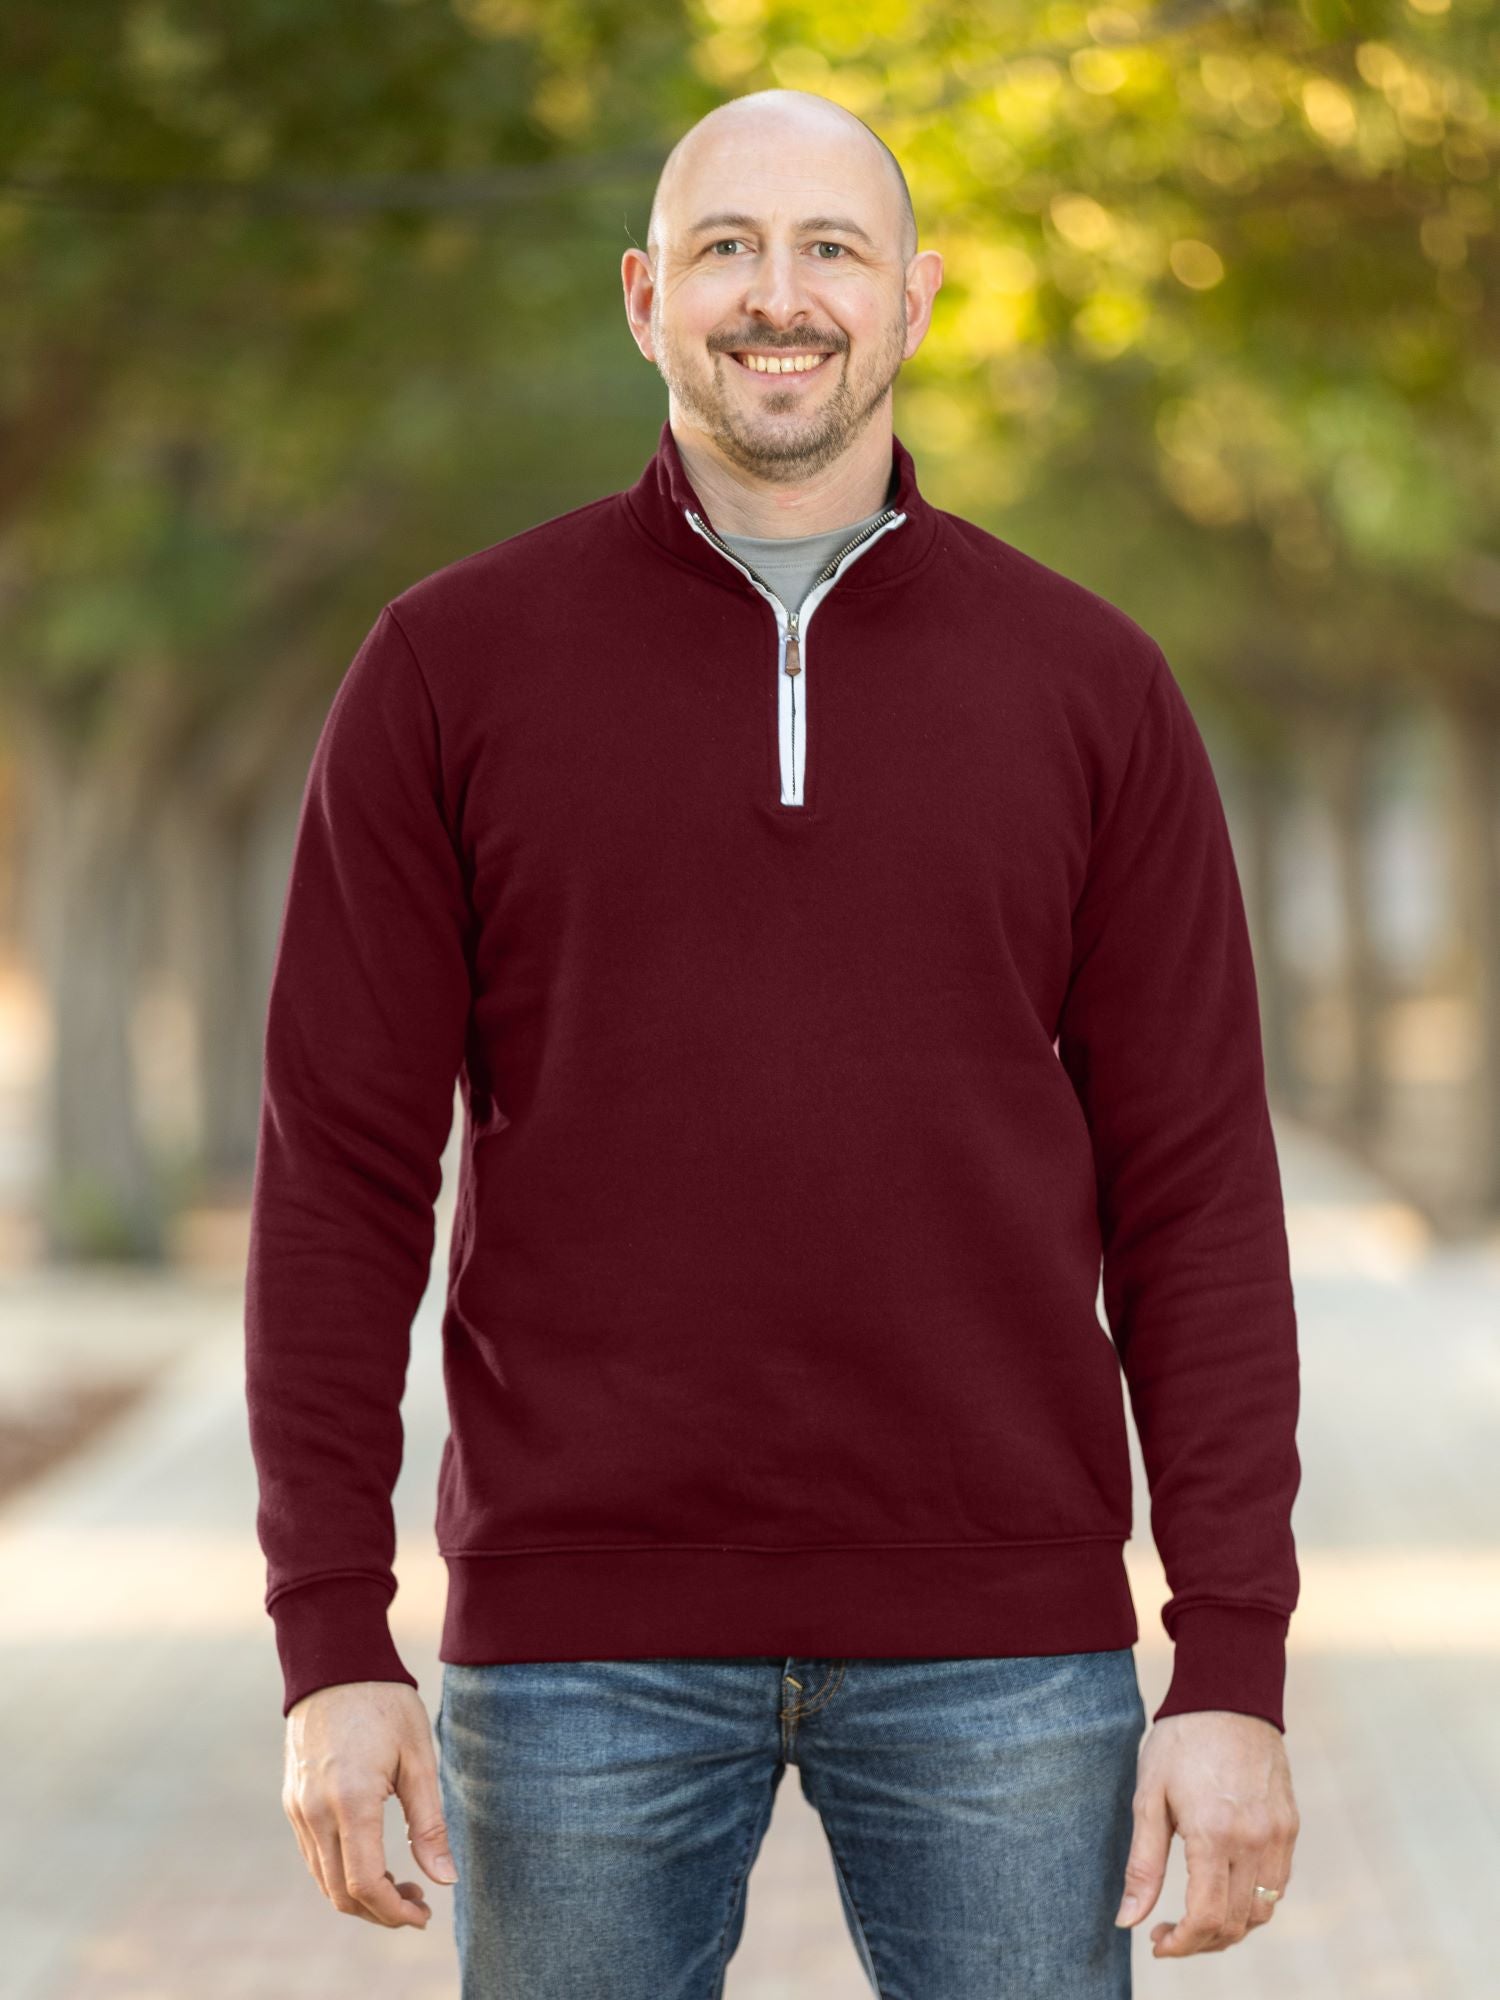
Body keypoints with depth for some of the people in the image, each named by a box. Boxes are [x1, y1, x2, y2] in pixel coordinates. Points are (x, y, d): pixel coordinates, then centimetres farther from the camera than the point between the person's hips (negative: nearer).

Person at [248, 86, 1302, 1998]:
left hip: (998, 1643, 1)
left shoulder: (1089, 685, 6)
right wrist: (331, 1638, -6)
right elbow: (341, 1170, 1)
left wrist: (1235, 1666, -3)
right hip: (583, 1647, 0)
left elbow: (1195, 1190, 3)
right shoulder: (450, 666, 3)